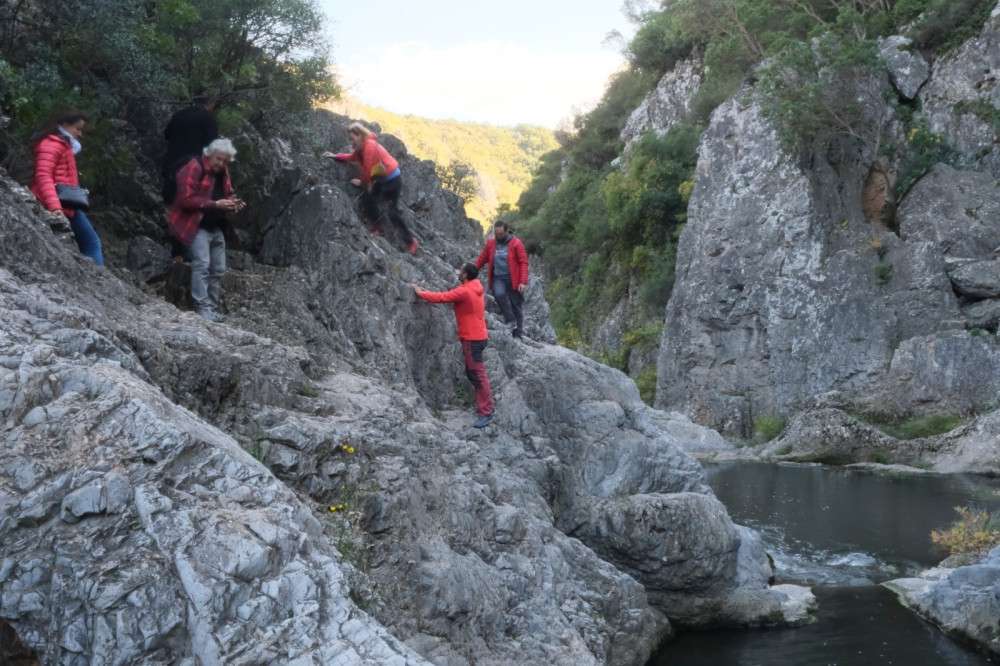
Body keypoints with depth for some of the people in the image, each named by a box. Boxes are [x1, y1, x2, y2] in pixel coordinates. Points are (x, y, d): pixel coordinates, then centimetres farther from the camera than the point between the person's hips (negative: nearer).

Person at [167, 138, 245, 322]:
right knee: (202, 264, -19)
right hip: (196, 226, -8)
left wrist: (233, 203, -1)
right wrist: (214, 204, -25)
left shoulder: (222, 173, 11)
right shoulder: (193, 169, -14)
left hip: (215, 227, 9)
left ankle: (213, 308, 14)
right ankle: (203, 307, -19)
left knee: (218, 269, 7)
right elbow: (186, 199, -21)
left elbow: (227, 194, 23)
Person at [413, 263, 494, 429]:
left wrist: (421, 293, -4)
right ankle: (484, 406, 22)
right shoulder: (475, 288, 8)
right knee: (472, 373, 16)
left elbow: (441, 297, -16)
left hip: (472, 339, -10)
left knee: (478, 374, -9)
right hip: (476, 336, 10)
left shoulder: (464, 291, -18)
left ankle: (486, 413, -9)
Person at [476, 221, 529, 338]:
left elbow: (523, 263, -8)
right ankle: (510, 321, -14)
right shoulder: (490, 243, 6)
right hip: (498, 278, 2)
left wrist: (523, 282, -16)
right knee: (499, 294, -28)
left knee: (516, 305, 2)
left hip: (513, 279, -2)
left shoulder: (516, 243, -6)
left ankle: (518, 333, 13)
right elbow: (481, 259, 14)